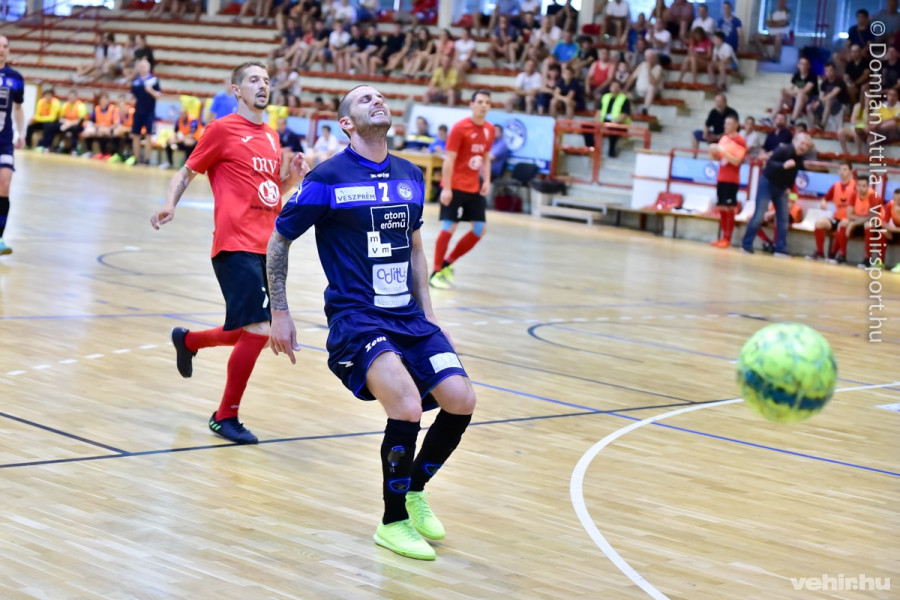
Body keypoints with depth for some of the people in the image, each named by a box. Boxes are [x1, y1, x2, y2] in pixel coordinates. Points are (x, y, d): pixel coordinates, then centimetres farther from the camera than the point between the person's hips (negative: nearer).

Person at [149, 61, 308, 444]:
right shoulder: (223, 129, -2)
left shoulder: (272, 136, 18)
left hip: (267, 248, 8)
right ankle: (226, 417, 0)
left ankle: (188, 340, 42)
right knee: (258, 330, -15)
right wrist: (170, 204, -14)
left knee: (252, 332, 13)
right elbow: (187, 172, 4)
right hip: (237, 246, -8)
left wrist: (294, 177, 7)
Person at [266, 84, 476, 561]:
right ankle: (393, 522, -4)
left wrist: (426, 311, 18)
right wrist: (279, 314, 2)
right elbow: (278, 241, 2)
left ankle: (414, 490, 19)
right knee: (407, 406, -25)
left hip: (408, 316, 6)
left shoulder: (411, 177, 10)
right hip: (355, 319, -6)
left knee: (460, 401, -9)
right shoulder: (328, 178, -7)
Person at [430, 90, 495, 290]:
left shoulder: (489, 129, 7)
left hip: (474, 188, 7)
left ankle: (447, 264, 20)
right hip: (455, 186, -7)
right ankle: (437, 273, 5)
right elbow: (449, 159, -14)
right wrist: (446, 188, -19)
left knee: (479, 230, 5)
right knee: (449, 228, -7)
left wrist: (486, 180, 6)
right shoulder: (460, 128, -12)